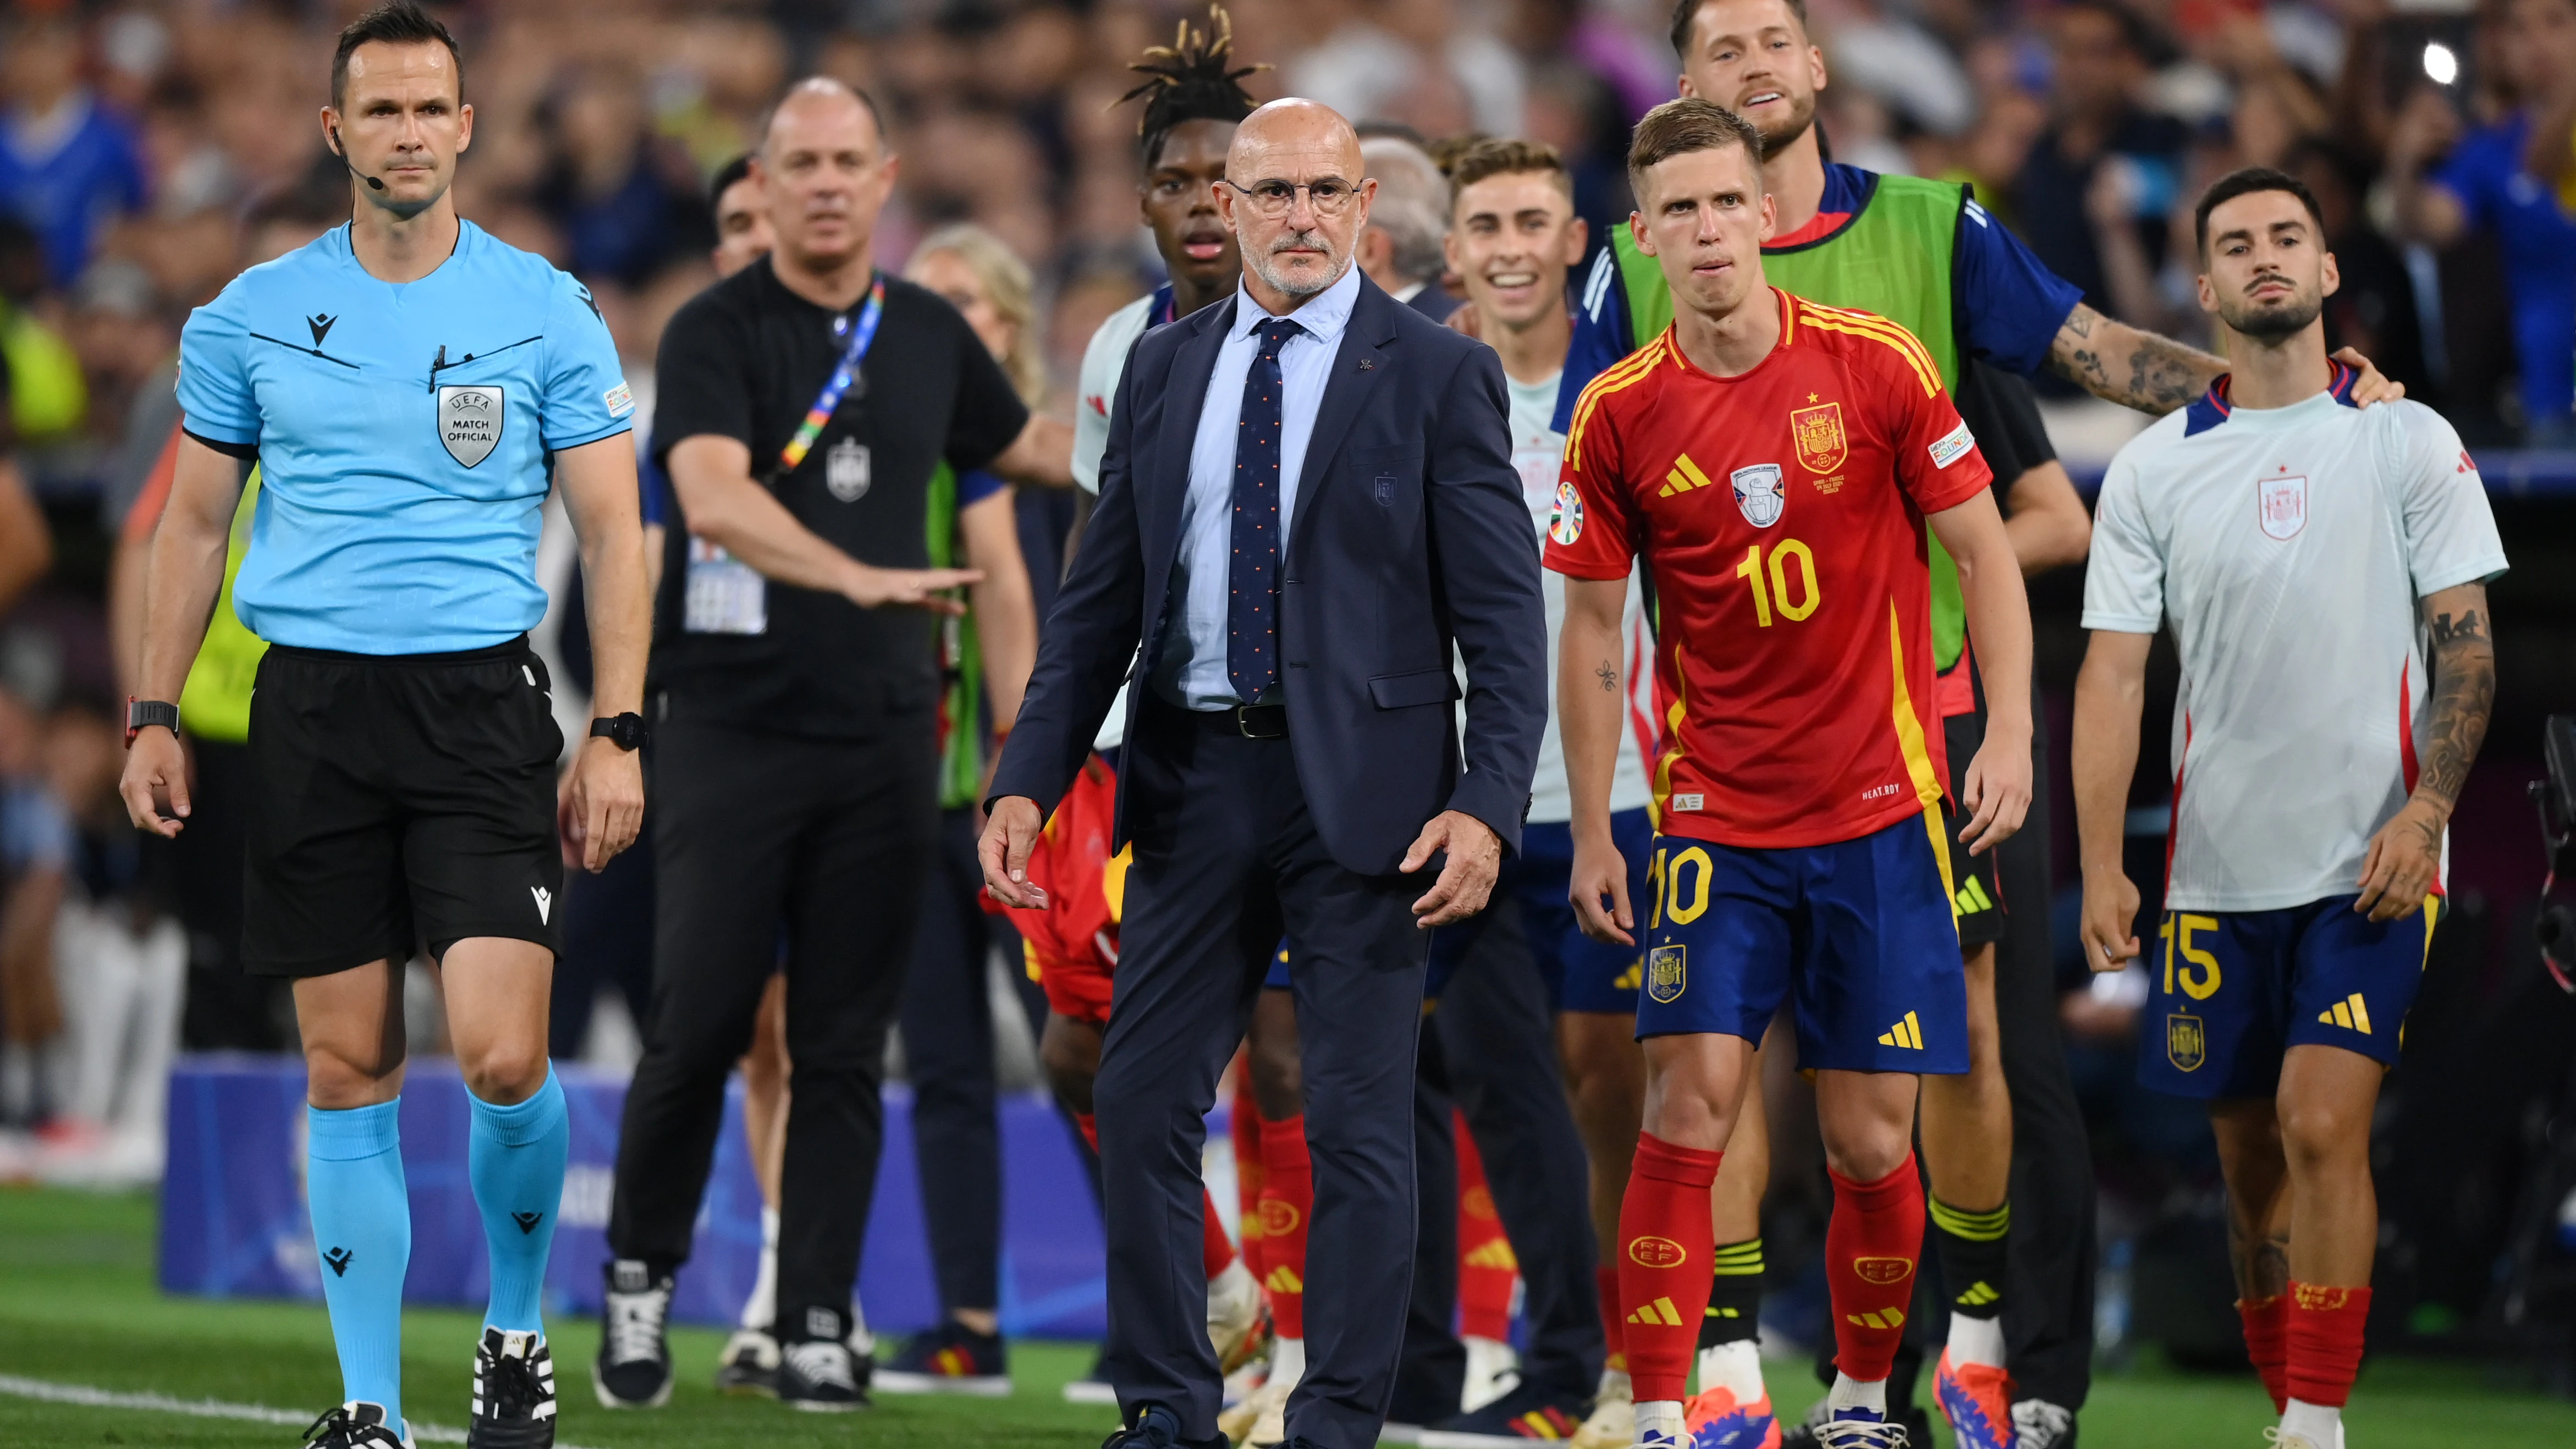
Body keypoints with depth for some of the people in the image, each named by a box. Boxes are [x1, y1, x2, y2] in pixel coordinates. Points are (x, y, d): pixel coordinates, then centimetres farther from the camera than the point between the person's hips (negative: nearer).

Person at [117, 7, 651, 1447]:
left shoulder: (544, 311, 2)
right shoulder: (253, 316, 7)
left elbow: (615, 531, 4)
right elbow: (195, 521, 15)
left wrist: (619, 732, -4)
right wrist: (154, 715, 10)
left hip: (483, 697, -2)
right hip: (314, 705, 2)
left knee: (505, 1058, -13)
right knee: (350, 1070, 2)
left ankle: (517, 1330, 12)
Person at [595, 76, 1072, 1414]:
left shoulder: (929, 335, 10)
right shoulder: (716, 333, -6)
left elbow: (1027, 448, 30)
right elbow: (715, 498, -23)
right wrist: (863, 577, -36)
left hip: (883, 737, 4)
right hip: (732, 729, -4)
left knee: (844, 1049, 4)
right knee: (698, 1027, -3)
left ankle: (817, 1323, 8)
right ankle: (639, 1279, 15)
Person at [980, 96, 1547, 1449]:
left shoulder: (1436, 374, -3)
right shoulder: (1163, 369, 9)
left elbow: (1503, 613, -6)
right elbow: (1101, 600, 12)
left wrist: (1485, 806, -17)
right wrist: (1027, 781, 3)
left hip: (1360, 782, -4)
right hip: (1195, 776, 4)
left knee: (1359, 1122, -1)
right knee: (1142, 1100, 5)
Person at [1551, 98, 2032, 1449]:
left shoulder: (1875, 363, -4)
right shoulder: (1620, 414, -2)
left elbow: (1983, 548, 3)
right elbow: (1591, 630, 5)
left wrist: (2010, 732, -7)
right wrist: (1593, 836, 3)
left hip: (1878, 811, 0)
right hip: (1714, 818, 0)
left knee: (1870, 1143, 2)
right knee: (1687, 1110, -12)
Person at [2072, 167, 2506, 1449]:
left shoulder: (2409, 443, 1)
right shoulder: (2152, 470, 6)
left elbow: (2463, 640, 1)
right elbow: (2112, 672, 4)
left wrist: (2427, 809, -11)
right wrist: (2101, 866, -4)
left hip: (2371, 861, -3)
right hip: (2217, 867, 3)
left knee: (2321, 1122, -16)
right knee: (2248, 1150, 7)